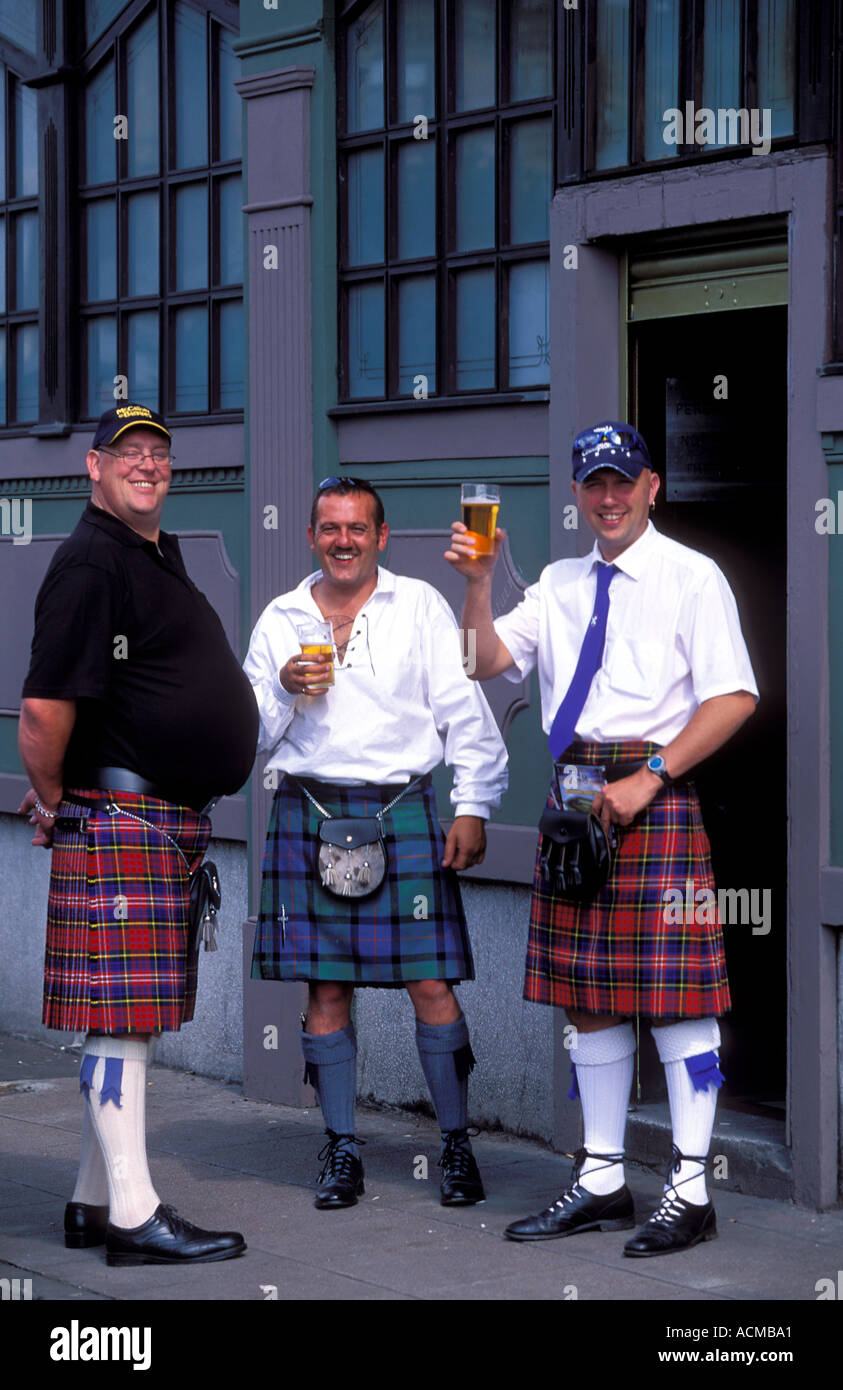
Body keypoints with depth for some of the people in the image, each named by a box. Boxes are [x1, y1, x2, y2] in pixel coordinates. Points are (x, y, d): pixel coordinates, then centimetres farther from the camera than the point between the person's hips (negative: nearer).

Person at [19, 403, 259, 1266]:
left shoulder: (161, 557, 19)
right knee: (120, 1017, -7)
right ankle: (133, 1217, -5)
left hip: (171, 821, 10)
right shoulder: (90, 563, -12)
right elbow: (45, 707, -19)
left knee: (136, 1018, 12)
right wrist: (53, 803, -8)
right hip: (119, 818, -10)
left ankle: (94, 1202, 19)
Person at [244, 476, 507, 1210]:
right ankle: (342, 1149, 14)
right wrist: (285, 691, -6)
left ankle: (457, 1143, 7)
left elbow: (465, 713, 5)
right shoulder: (279, 619, 12)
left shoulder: (421, 606, 7)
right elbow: (250, 734, 14)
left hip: (404, 812, -2)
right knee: (325, 989, 3)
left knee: (432, 985, -6)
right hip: (309, 813, 2)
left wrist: (472, 808, -2)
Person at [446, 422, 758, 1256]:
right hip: (574, 794, 6)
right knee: (588, 998, 11)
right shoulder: (559, 584, 16)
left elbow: (735, 697, -9)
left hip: (654, 797, -6)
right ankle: (600, 1184, 20)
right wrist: (478, 583, -4)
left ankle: (690, 1192, 0)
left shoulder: (691, 578, -2)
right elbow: (487, 662, 12)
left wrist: (648, 777, -15)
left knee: (675, 998, -6)